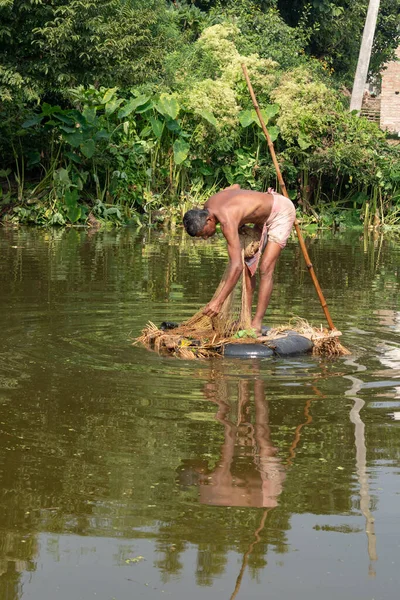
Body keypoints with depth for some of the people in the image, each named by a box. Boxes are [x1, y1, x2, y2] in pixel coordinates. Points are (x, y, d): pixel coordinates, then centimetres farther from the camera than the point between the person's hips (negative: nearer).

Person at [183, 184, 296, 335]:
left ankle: (256, 324, -18)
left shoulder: (227, 222, -37)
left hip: (282, 210, -10)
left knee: (265, 268, -17)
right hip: (265, 214, 10)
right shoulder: (209, 205, -11)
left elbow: (236, 266, -42)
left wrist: (218, 301, -44)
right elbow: (235, 186, 11)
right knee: (248, 263, 9)